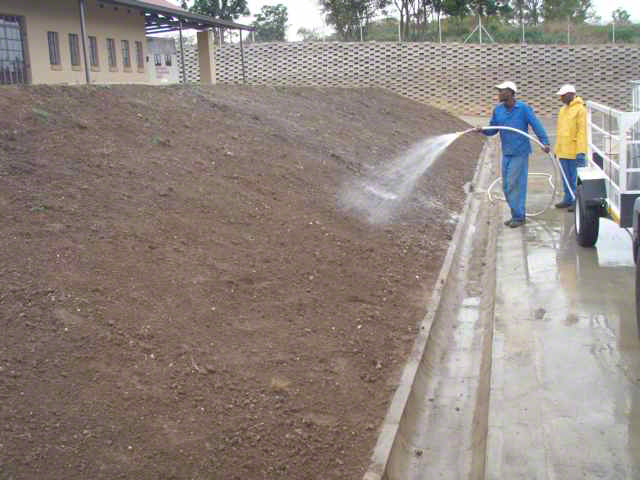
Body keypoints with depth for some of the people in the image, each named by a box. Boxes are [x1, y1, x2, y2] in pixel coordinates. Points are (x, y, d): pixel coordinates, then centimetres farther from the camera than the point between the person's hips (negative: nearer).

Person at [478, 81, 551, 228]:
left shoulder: (523, 108, -9)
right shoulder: (498, 110, 6)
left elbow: (536, 125, -10)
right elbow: (492, 129, 9)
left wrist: (545, 143, -18)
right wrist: (482, 130, -12)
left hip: (520, 153, -6)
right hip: (506, 153, 6)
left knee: (515, 184, -7)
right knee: (506, 186, 9)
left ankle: (518, 216, 4)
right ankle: (517, 214, 22)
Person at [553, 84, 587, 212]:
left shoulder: (580, 109, -10)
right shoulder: (563, 109, 14)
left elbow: (582, 131, -16)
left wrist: (581, 151, -21)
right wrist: (557, 149, 19)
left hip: (574, 152, -8)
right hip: (563, 151, 8)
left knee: (575, 178, -2)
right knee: (566, 178, 14)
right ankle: (568, 199, 24)